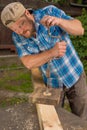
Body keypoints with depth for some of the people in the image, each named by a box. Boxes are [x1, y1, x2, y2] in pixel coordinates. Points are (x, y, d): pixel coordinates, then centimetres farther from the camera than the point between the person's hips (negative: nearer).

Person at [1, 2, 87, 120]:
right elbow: (29, 63, -18)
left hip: (74, 75, -1)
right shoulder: (17, 37, -10)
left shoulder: (50, 12, -18)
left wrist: (59, 20, -41)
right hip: (52, 83, 2)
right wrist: (52, 52, -33)